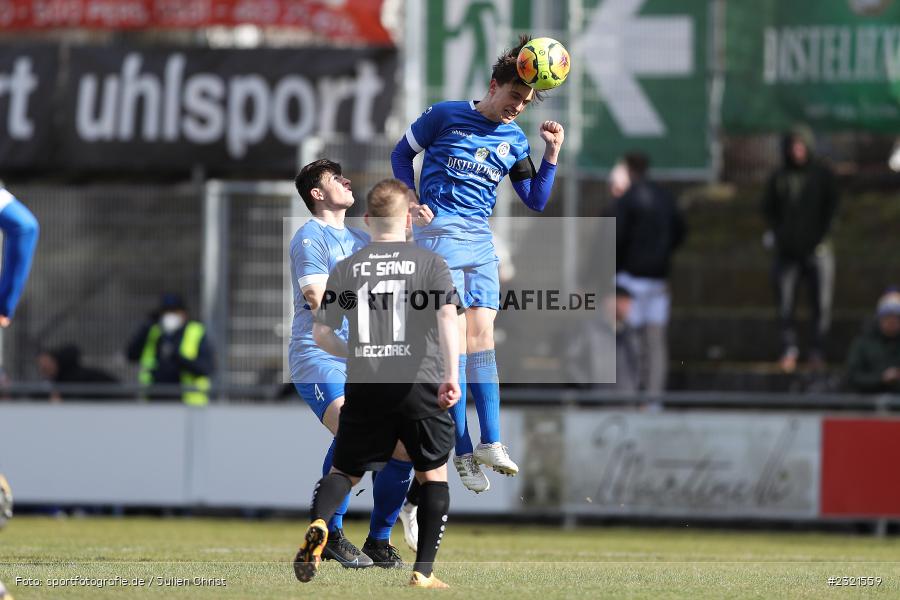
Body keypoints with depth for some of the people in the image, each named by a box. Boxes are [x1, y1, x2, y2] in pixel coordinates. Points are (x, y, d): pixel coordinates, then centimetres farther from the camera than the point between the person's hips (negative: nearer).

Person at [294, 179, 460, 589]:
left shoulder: (346, 269, 8)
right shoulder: (430, 263, 2)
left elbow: (321, 334, 8)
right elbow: (447, 316, -13)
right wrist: (451, 374, -17)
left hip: (364, 387, 2)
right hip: (421, 385, -2)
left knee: (344, 472, 13)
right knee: (433, 475, 13)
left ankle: (318, 524, -19)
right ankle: (423, 573, 8)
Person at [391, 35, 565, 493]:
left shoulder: (515, 141, 11)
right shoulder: (446, 115, -2)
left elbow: (536, 201, 13)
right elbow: (402, 153, 7)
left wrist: (552, 154, 1)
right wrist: (412, 201, -7)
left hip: (481, 240, 5)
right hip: (439, 233, -5)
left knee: (483, 335, 1)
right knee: (455, 337, -10)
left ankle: (490, 442, 2)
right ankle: (463, 451, -9)